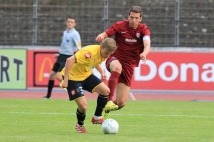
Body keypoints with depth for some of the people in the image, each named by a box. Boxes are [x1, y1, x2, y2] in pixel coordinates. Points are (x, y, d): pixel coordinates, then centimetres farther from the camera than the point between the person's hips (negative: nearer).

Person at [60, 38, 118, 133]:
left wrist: (102, 72, 1)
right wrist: (65, 79, -33)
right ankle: (80, 125, 19)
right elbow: (70, 60, -35)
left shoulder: (103, 53, -5)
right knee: (83, 106, -13)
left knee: (105, 90, -5)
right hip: (73, 76, -8)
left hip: (86, 75, 8)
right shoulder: (90, 52, -32)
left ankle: (97, 118, 12)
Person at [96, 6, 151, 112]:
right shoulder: (120, 25, -5)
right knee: (117, 67, -43)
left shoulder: (143, 29, -4)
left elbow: (147, 45, -22)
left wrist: (144, 53, -46)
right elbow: (105, 34, -12)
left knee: (121, 103, -4)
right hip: (115, 59, -2)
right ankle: (108, 100, -44)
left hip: (129, 65, 2)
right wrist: (101, 37, -38)